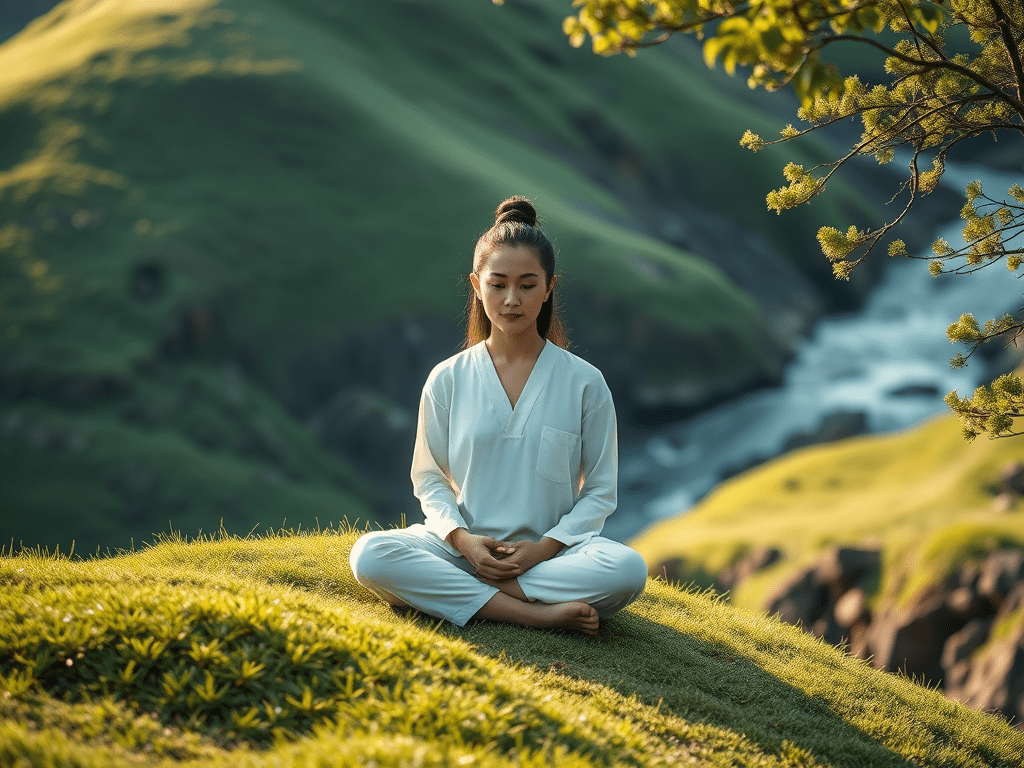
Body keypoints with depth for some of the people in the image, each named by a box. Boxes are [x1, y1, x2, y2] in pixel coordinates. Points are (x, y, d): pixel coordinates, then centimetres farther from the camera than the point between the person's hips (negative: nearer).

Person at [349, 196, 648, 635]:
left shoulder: (584, 383, 3)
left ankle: (454, 590, -23)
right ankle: (535, 613, -28)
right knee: (369, 555, -29)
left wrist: (546, 547, -12)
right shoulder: (447, 381, 7)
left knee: (628, 569, -33)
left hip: (551, 550, -1)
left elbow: (600, 491, 4)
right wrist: (462, 539, -11)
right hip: (464, 546, 1)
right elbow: (429, 478, 9)